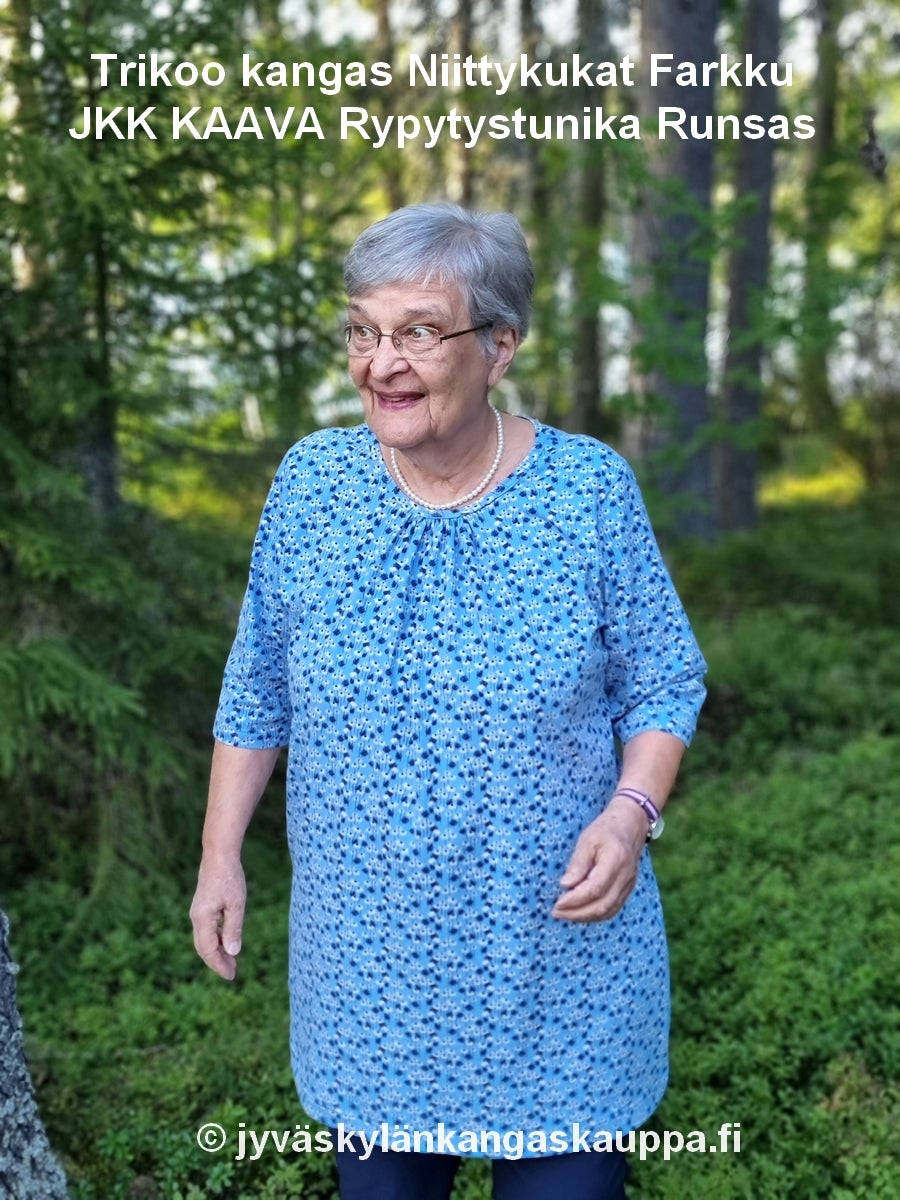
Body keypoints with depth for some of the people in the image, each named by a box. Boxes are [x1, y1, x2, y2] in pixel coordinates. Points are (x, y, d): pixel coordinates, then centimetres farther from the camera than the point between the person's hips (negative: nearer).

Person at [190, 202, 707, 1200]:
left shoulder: (590, 489, -10)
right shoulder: (311, 482, -5)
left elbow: (661, 683, -1)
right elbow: (258, 689, 4)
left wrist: (630, 815, -17)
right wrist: (221, 854, 4)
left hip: (559, 959, -1)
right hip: (366, 959, 2)